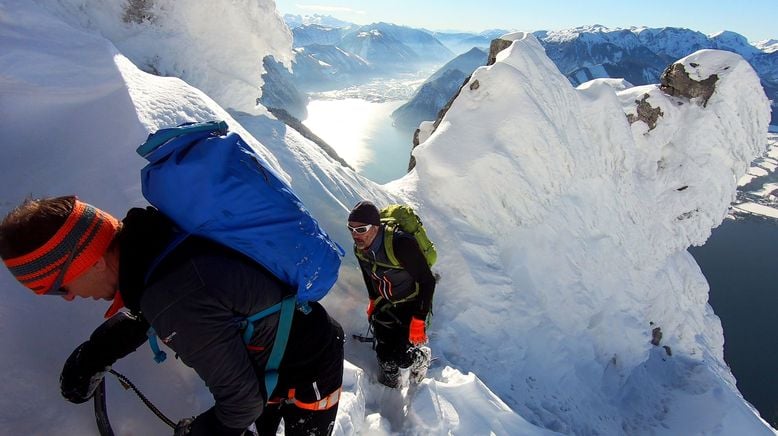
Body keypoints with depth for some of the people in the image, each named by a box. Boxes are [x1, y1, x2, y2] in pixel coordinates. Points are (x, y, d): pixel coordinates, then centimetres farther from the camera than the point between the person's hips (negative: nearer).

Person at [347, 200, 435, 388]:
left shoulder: (401, 244, -35)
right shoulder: (359, 248, -13)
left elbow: (427, 281, -26)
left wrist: (419, 320, -24)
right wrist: (373, 300, 18)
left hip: (412, 304, -5)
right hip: (385, 305, 6)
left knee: (401, 358, -10)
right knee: (384, 355, 5)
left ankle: (421, 357, 23)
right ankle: (390, 386, 33)